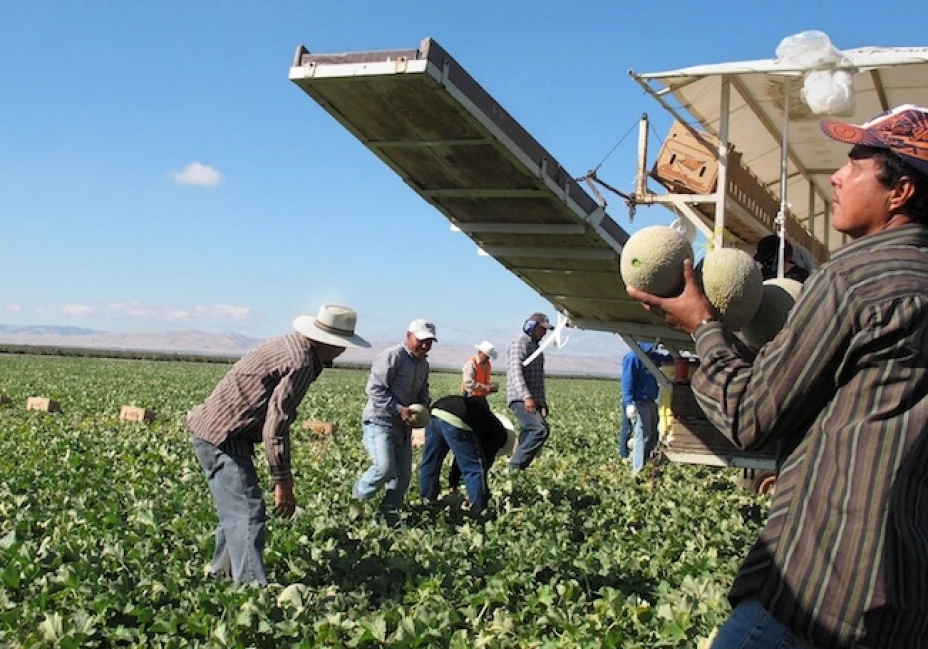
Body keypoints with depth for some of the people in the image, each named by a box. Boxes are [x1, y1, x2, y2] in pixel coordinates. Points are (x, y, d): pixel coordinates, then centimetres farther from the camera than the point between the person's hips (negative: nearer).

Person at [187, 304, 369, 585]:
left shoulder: (289, 345, 10)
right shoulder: (301, 363, -20)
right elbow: (275, 425, -23)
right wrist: (282, 483, -16)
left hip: (213, 430, 11)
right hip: (221, 436, -11)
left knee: (236, 509, 21)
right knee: (247, 512, -14)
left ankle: (220, 577, 33)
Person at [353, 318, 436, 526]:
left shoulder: (424, 365, 12)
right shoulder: (391, 357, -16)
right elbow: (375, 389, -19)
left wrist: (424, 407, 2)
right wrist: (399, 410, -23)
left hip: (403, 427, 9)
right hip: (379, 422, -8)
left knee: (403, 476, 9)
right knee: (384, 468, -23)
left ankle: (390, 518, 23)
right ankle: (358, 498, 3)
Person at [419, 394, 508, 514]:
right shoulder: (499, 433, 19)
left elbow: (460, 457, 41)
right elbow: (485, 461, 15)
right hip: (455, 421, -8)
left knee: (429, 464, 22)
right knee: (476, 467, 8)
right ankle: (479, 511, 12)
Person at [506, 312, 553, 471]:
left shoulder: (536, 348, 24)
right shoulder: (519, 344, -5)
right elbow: (515, 371, -19)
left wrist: (543, 402, 24)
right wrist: (526, 397, -30)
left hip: (534, 401, 9)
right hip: (520, 400, -9)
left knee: (528, 435, 3)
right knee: (540, 429, -22)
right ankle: (515, 465, -20)